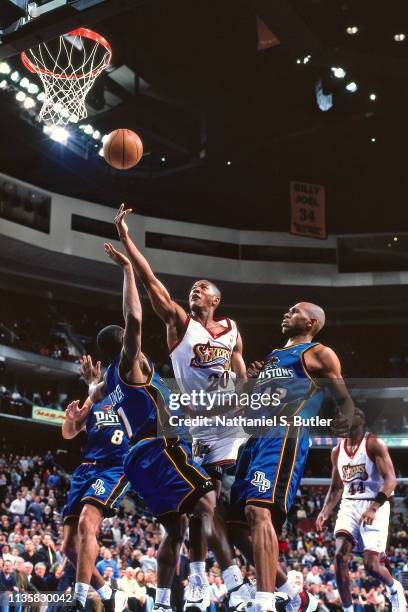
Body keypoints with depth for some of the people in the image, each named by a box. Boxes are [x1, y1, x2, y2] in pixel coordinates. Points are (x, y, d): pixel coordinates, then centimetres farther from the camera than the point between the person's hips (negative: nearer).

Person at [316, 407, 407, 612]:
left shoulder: (374, 444, -7)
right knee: (340, 555, -16)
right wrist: (324, 513, 5)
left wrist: (374, 508, -29)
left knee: (371, 565, -9)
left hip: (374, 506, -5)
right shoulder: (337, 452, 11)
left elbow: (390, 479, -16)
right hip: (349, 505, 5)